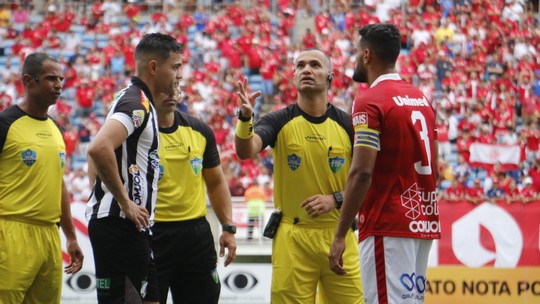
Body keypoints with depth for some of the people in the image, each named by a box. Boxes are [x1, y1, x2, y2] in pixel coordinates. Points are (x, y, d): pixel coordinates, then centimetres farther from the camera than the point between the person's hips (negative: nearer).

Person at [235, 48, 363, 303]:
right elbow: (246, 151, -20)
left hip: (339, 235, 1)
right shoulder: (279, 122, -2)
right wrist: (245, 117, -38)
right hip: (292, 237, -1)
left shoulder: (347, 125, 2)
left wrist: (336, 199, -11)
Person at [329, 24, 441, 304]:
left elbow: (362, 174, -18)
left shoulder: (370, 102, -10)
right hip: (423, 224, 8)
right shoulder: (422, 99, 15)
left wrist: (340, 236, -16)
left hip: (387, 226, -8)